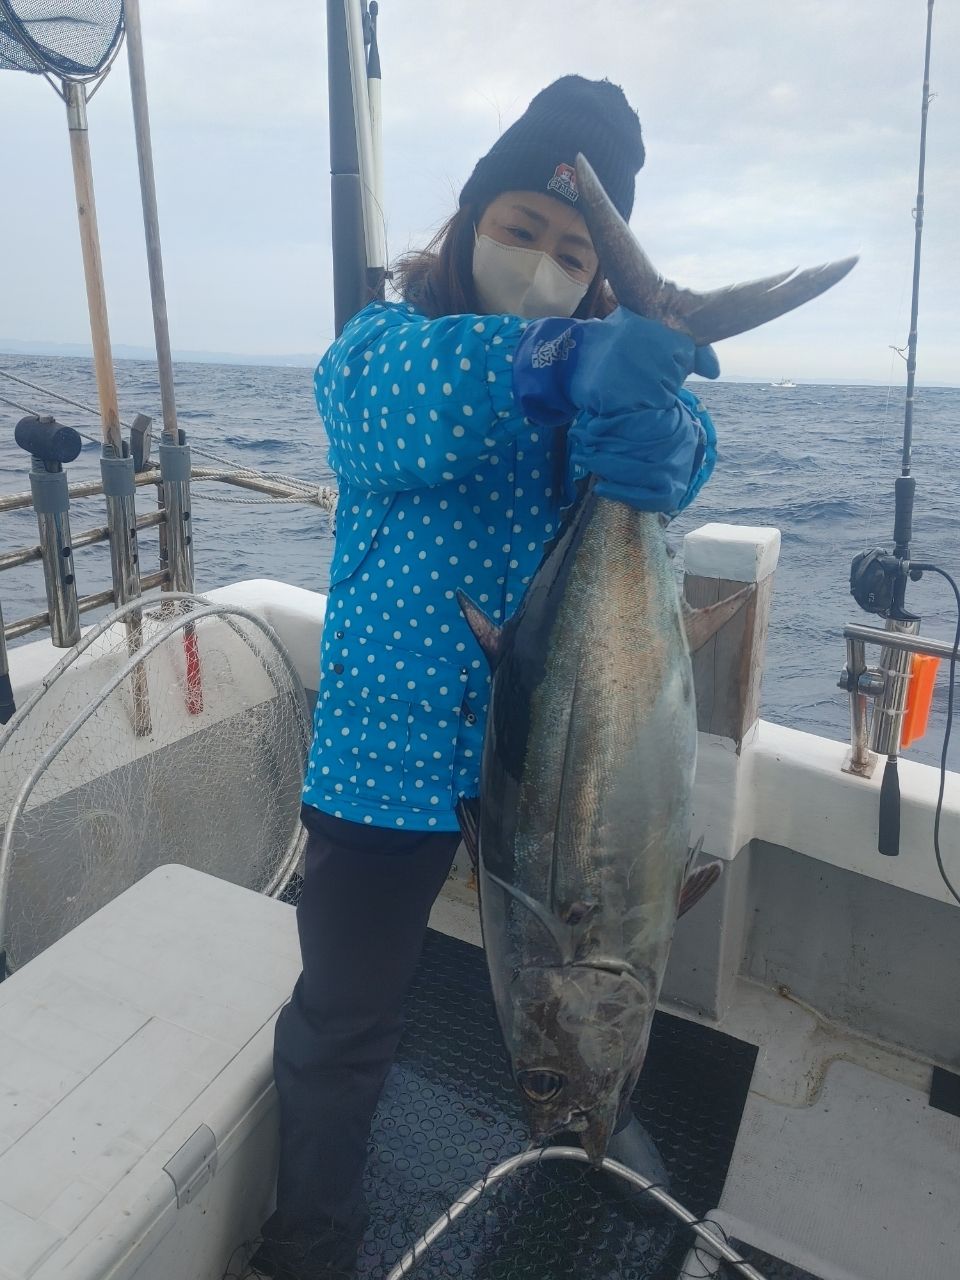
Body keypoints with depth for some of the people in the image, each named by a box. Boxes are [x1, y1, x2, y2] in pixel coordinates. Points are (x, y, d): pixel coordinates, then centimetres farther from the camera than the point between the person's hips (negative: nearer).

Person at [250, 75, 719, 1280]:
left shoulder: (605, 361, 4)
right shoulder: (382, 339, -4)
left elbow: (667, 459, -17)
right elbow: (386, 411, -28)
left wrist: (633, 405, -40)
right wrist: (557, 364, -42)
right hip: (391, 743, -3)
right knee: (343, 1016, 7)